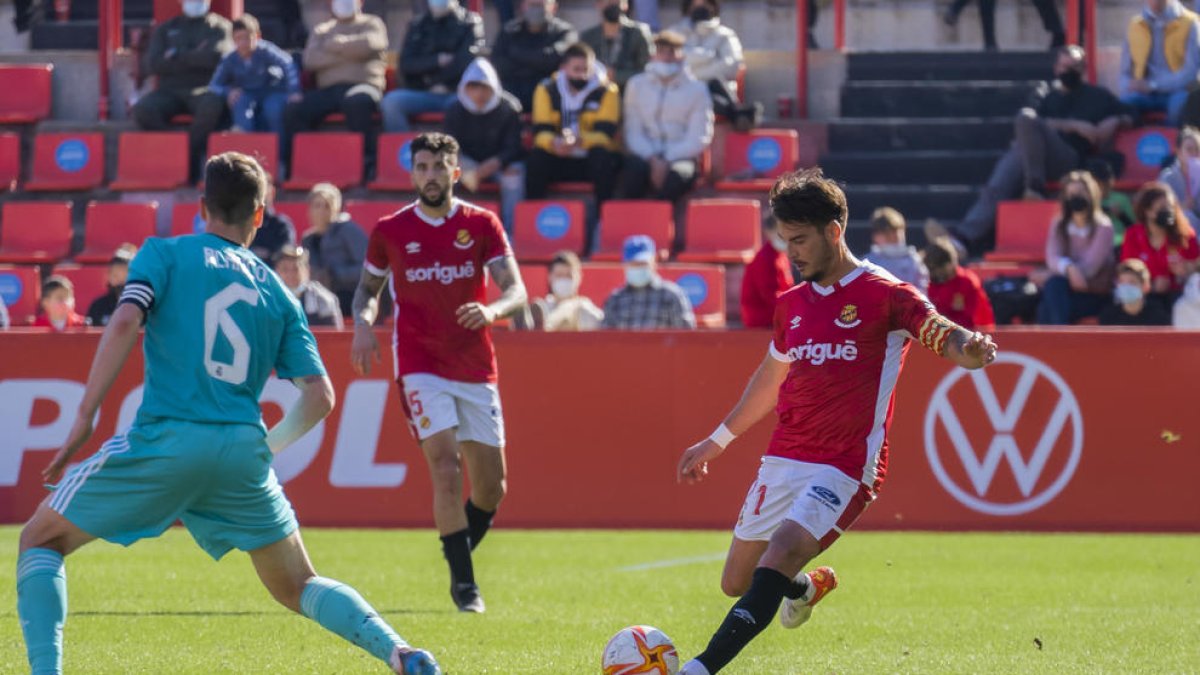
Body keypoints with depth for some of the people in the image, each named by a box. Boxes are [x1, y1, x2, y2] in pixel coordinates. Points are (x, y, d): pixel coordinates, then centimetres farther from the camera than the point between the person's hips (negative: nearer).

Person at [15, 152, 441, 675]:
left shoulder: (164, 254, 8)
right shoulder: (276, 292, 17)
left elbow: (125, 322, -11)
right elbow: (319, 396, 10)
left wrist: (84, 419, -10)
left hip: (164, 439, -3)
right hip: (243, 447, 3)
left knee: (42, 540, 13)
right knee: (296, 587, 17)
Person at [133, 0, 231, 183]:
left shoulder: (219, 26, 15)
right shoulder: (166, 29, 21)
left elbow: (217, 57, -6)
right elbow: (151, 64, 5)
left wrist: (177, 56, 0)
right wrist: (195, 59, 0)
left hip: (204, 91, -2)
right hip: (170, 91, 2)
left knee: (212, 106, -39)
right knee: (143, 109, -30)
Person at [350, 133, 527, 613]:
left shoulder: (482, 225, 1)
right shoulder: (390, 231, 2)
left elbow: (516, 290, -6)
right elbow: (368, 288, 16)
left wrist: (492, 310, -29)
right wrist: (363, 324, -5)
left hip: (476, 369, 2)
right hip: (421, 368, -2)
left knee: (491, 486, 4)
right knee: (446, 470, -18)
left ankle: (460, 557, 32)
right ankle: (463, 582, -10)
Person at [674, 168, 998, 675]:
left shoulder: (884, 295, -7)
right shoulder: (793, 304, 13)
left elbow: (941, 334, -20)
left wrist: (969, 348, -45)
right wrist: (718, 441, 34)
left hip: (844, 467, -7)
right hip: (783, 460, 7)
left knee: (776, 563, -26)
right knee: (737, 582, 11)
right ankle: (808, 586, 44)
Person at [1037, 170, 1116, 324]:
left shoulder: (1103, 227, -7)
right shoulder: (1059, 226, 7)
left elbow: (1090, 267, -16)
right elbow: (1052, 258, -9)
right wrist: (1069, 268, -36)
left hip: (1095, 296, -3)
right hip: (1069, 291, 3)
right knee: (1053, 285, -34)